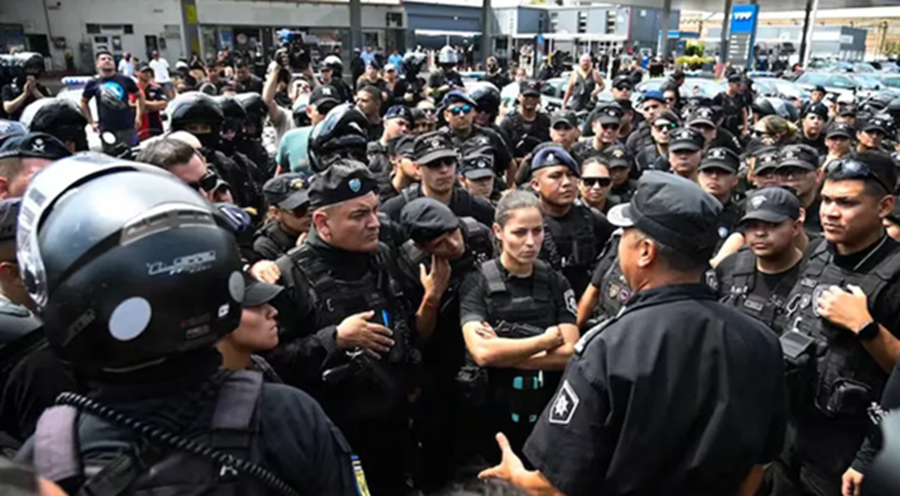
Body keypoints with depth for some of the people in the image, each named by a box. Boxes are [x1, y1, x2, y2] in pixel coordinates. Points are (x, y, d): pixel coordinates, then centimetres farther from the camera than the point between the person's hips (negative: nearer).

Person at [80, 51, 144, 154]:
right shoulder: (93, 83, 2)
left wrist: (138, 116, 5)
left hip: (128, 127, 0)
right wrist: (91, 122, 6)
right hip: (107, 130, 0)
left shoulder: (125, 80, 2)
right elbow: (83, 102, 15)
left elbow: (140, 96, 13)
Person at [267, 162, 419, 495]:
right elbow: (272, 359, -21)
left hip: (394, 422, 6)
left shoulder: (384, 258, 3)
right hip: (333, 435, -5)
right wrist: (335, 339, -25)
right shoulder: (290, 275, -16)